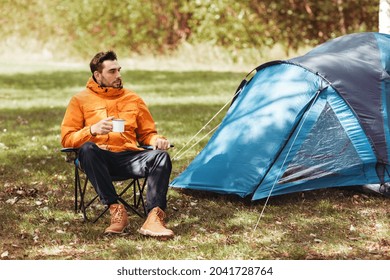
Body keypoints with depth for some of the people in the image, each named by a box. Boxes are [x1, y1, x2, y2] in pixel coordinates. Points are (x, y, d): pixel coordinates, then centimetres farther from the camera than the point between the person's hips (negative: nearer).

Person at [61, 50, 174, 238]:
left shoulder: (133, 99, 22)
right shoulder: (80, 100, 13)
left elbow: (147, 133, 25)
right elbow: (67, 139, 5)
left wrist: (157, 140, -2)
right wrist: (92, 130, -15)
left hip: (129, 157, 2)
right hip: (100, 158, -2)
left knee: (161, 157, -28)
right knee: (88, 149, -38)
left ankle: (153, 219, -40)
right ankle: (116, 210, -35)